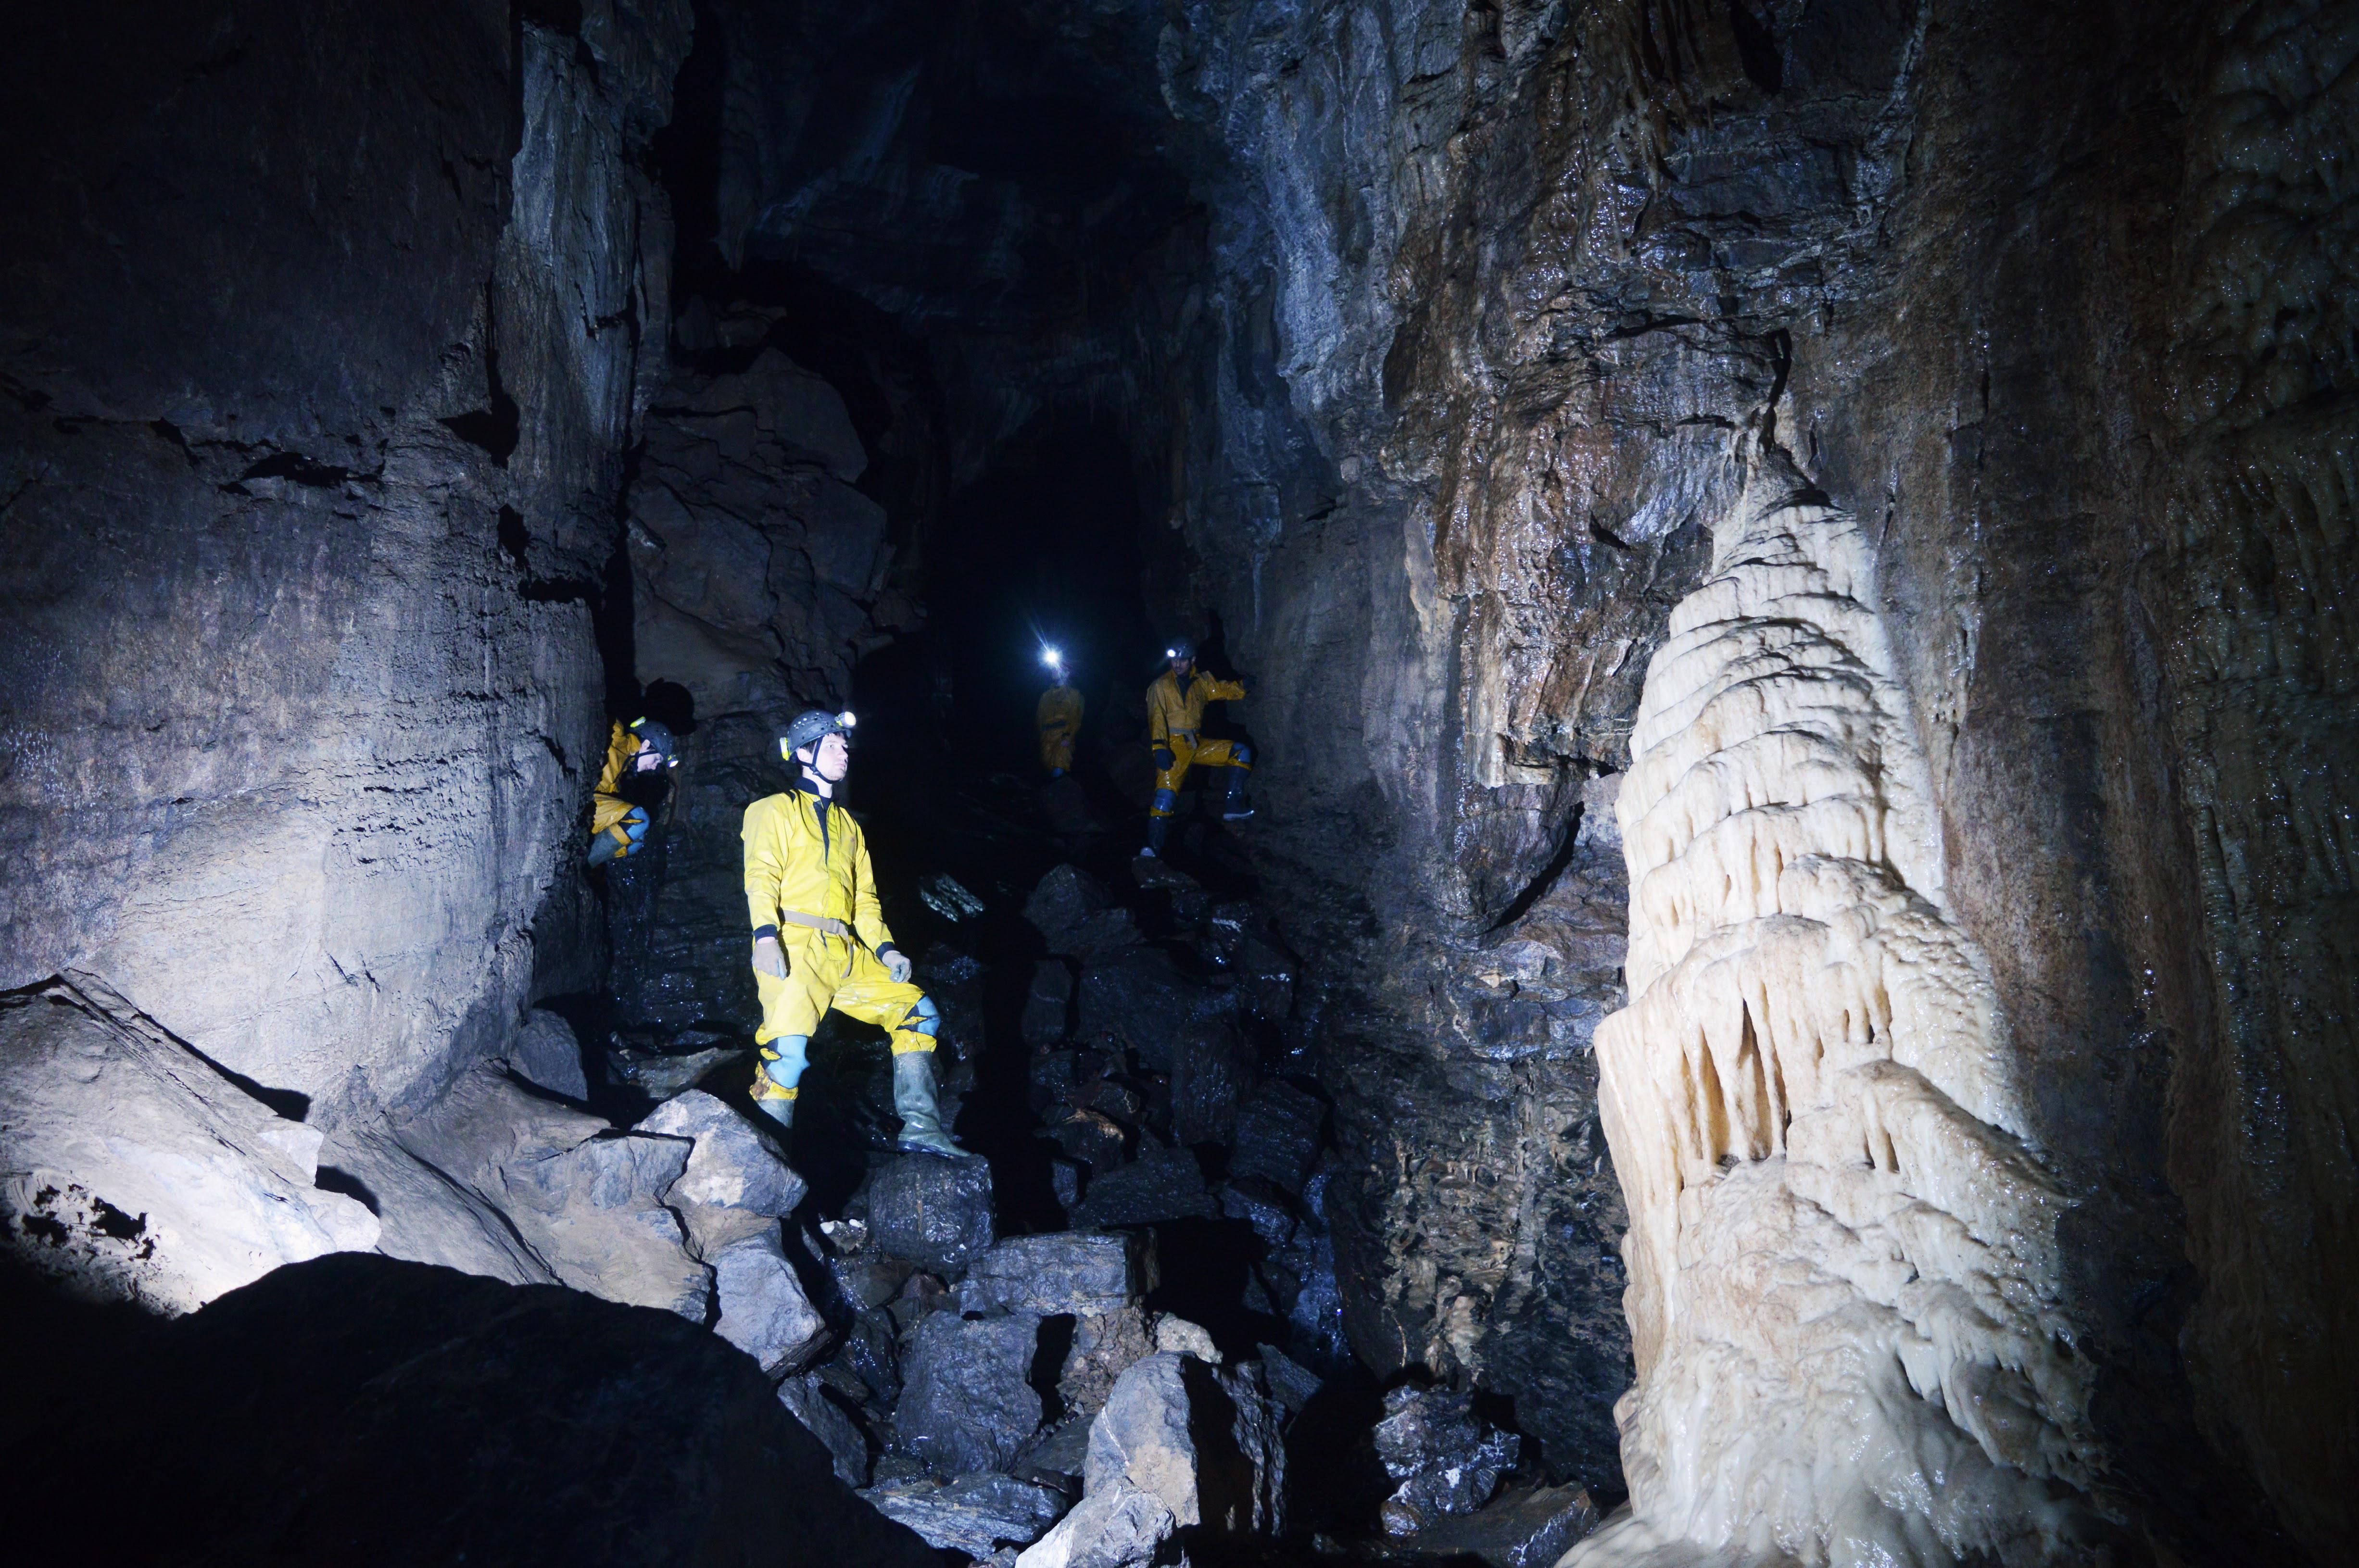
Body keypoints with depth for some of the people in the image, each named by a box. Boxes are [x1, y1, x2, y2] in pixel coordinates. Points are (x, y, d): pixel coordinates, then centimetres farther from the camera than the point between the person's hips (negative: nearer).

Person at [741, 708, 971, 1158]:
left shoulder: (849, 827, 27)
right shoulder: (778, 809, 9)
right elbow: (761, 876, -6)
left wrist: (885, 949, 7)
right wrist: (765, 935, -22)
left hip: (846, 954, 7)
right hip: (793, 948, -6)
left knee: (919, 1013, -1)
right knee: (789, 1048, -21)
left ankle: (920, 1127, -2)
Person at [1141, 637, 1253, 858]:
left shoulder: (1201, 682, 14)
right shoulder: (1161, 686, -1)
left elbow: (1224, 690, 18)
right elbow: (1157, 717, -11)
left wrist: (1244, 685, -2)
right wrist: (1160, 748, -24)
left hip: (1197, 745, 5)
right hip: (1173, 746, -5)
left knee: (1242, 751, 0)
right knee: (1166, 793, -19)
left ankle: (1232, 806, -2)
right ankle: (1153, 847, -18)